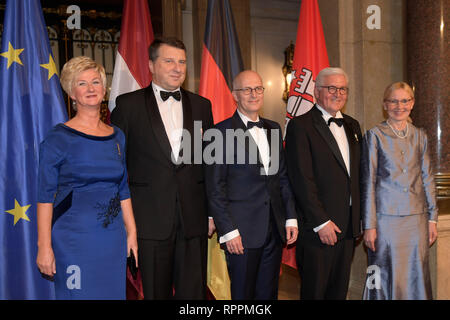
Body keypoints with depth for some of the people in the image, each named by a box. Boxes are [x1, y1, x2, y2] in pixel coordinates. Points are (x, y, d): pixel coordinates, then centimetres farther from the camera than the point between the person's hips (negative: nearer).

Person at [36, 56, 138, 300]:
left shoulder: (117, 136, 8)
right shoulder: (59, 138, -6)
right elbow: (45, 196, -7)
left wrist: (132, 232, 10)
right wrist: (44, 247, -11)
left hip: (113, 238, 5)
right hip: (74, 237, -4)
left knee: (113, 292, 11)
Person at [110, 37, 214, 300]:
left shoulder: (201, 105, 10)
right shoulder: (128, 104, 2)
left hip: (194, 219, 3)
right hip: (151, 219, -2)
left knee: (194, 291, 9)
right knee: (156, 292, 9)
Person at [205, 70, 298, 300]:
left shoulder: (273, 129, 12)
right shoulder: (221, 132, -6)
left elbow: (283, 177, 15)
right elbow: (215, 188, -9)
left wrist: (291, 218, 8)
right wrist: (228, 231, -13)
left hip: (274, 229, 6)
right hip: (241, 231, -5)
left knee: (268, 293, 14)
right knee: (242, 294, 6)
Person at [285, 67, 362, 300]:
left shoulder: (352, 126, 15)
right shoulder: (300, 126, -8)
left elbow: (357, 174, 17)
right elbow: (302, 180, -14)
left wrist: (358, 217, 9)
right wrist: (321, 222, -16)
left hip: (348, 227, 7)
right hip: (317, 228, -6)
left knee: (339, 291, 15)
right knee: (314, 291, 5)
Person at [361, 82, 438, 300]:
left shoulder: (419, 136, 10)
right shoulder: (375, 135, -1)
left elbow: (427, 179, 13)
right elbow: (368, 182, -3)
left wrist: (432, 218, 9)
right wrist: (369, 225, -6)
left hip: (417, 219, 4)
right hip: (386, 218, -3)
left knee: (416, 277, 9)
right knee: (387, 279, 2)